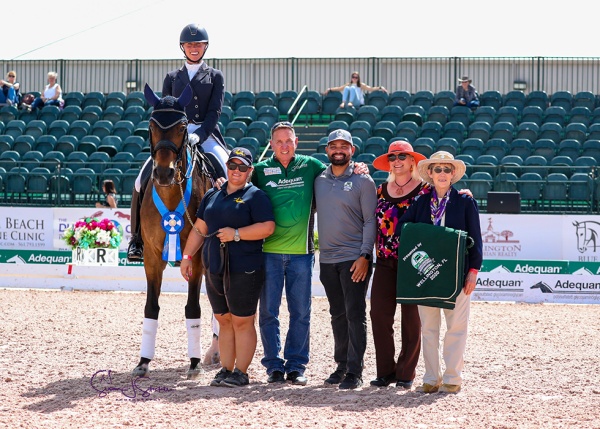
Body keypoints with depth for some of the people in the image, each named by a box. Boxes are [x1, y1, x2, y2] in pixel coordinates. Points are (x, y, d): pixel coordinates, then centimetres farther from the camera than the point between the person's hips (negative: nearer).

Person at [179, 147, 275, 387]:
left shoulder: (255, 196, -4)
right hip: (214, 269, 7)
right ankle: (226, 370, 17)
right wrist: (187, 256, 11)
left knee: (242, 322, -2)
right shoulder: (212, 195, 15)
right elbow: (199, 229, 18)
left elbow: (268, 227, -15)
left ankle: (240, 373, 3)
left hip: (244, 270, -7)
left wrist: (236, 234, -18)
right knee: (224, 321, 12)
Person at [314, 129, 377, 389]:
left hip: (354, 259, -5)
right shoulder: (319, 181, 11)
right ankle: (341, 365, 19)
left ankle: (354, 371, -5)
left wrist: (364, 255, -14)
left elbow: (370, 221, -6)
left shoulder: (363, 181, -2)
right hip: (327, 258, 5)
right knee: (337, 316, 11)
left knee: (355, 315, -6)